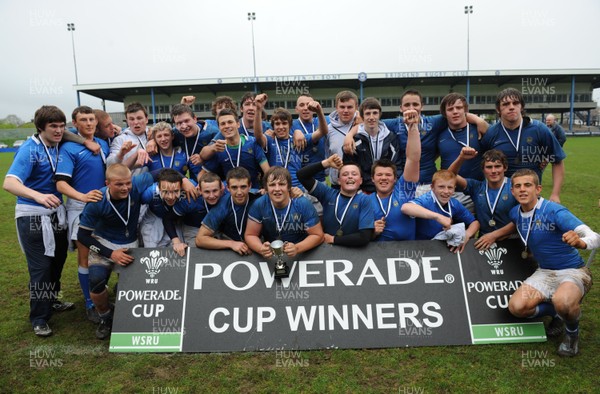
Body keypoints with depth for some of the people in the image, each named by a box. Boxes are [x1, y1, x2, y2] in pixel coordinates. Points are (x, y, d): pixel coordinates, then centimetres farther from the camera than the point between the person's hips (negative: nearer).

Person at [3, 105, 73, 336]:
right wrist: (38, 196, -49)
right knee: (40, 267, -2)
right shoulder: (29, 150, -19)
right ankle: (39, 318, 14)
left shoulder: (59, 146, 0)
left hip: (56, 212, 7)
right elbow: (9, 183, -30)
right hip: (33, 215, -7)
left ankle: (51, 301, 40)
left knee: (57, 260, 18)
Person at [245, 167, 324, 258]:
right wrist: (261, 249, -24)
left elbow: (317, 235, -9)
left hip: (301, 255, -2)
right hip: (270, 257, 2)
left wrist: (297, 248, -26)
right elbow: (250, 235, -3)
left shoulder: (303, 204, -14)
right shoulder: (259, 205, -10)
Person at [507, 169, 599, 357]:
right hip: (544, 272, 5)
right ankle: (556, 311, 14)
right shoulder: (515, 214, -3)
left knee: (562, 302, -38)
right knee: (516, 307, -19)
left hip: (573, 271, -5)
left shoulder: (554, 211, -21)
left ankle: (572, 332, -1)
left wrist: (580, 242, -51)